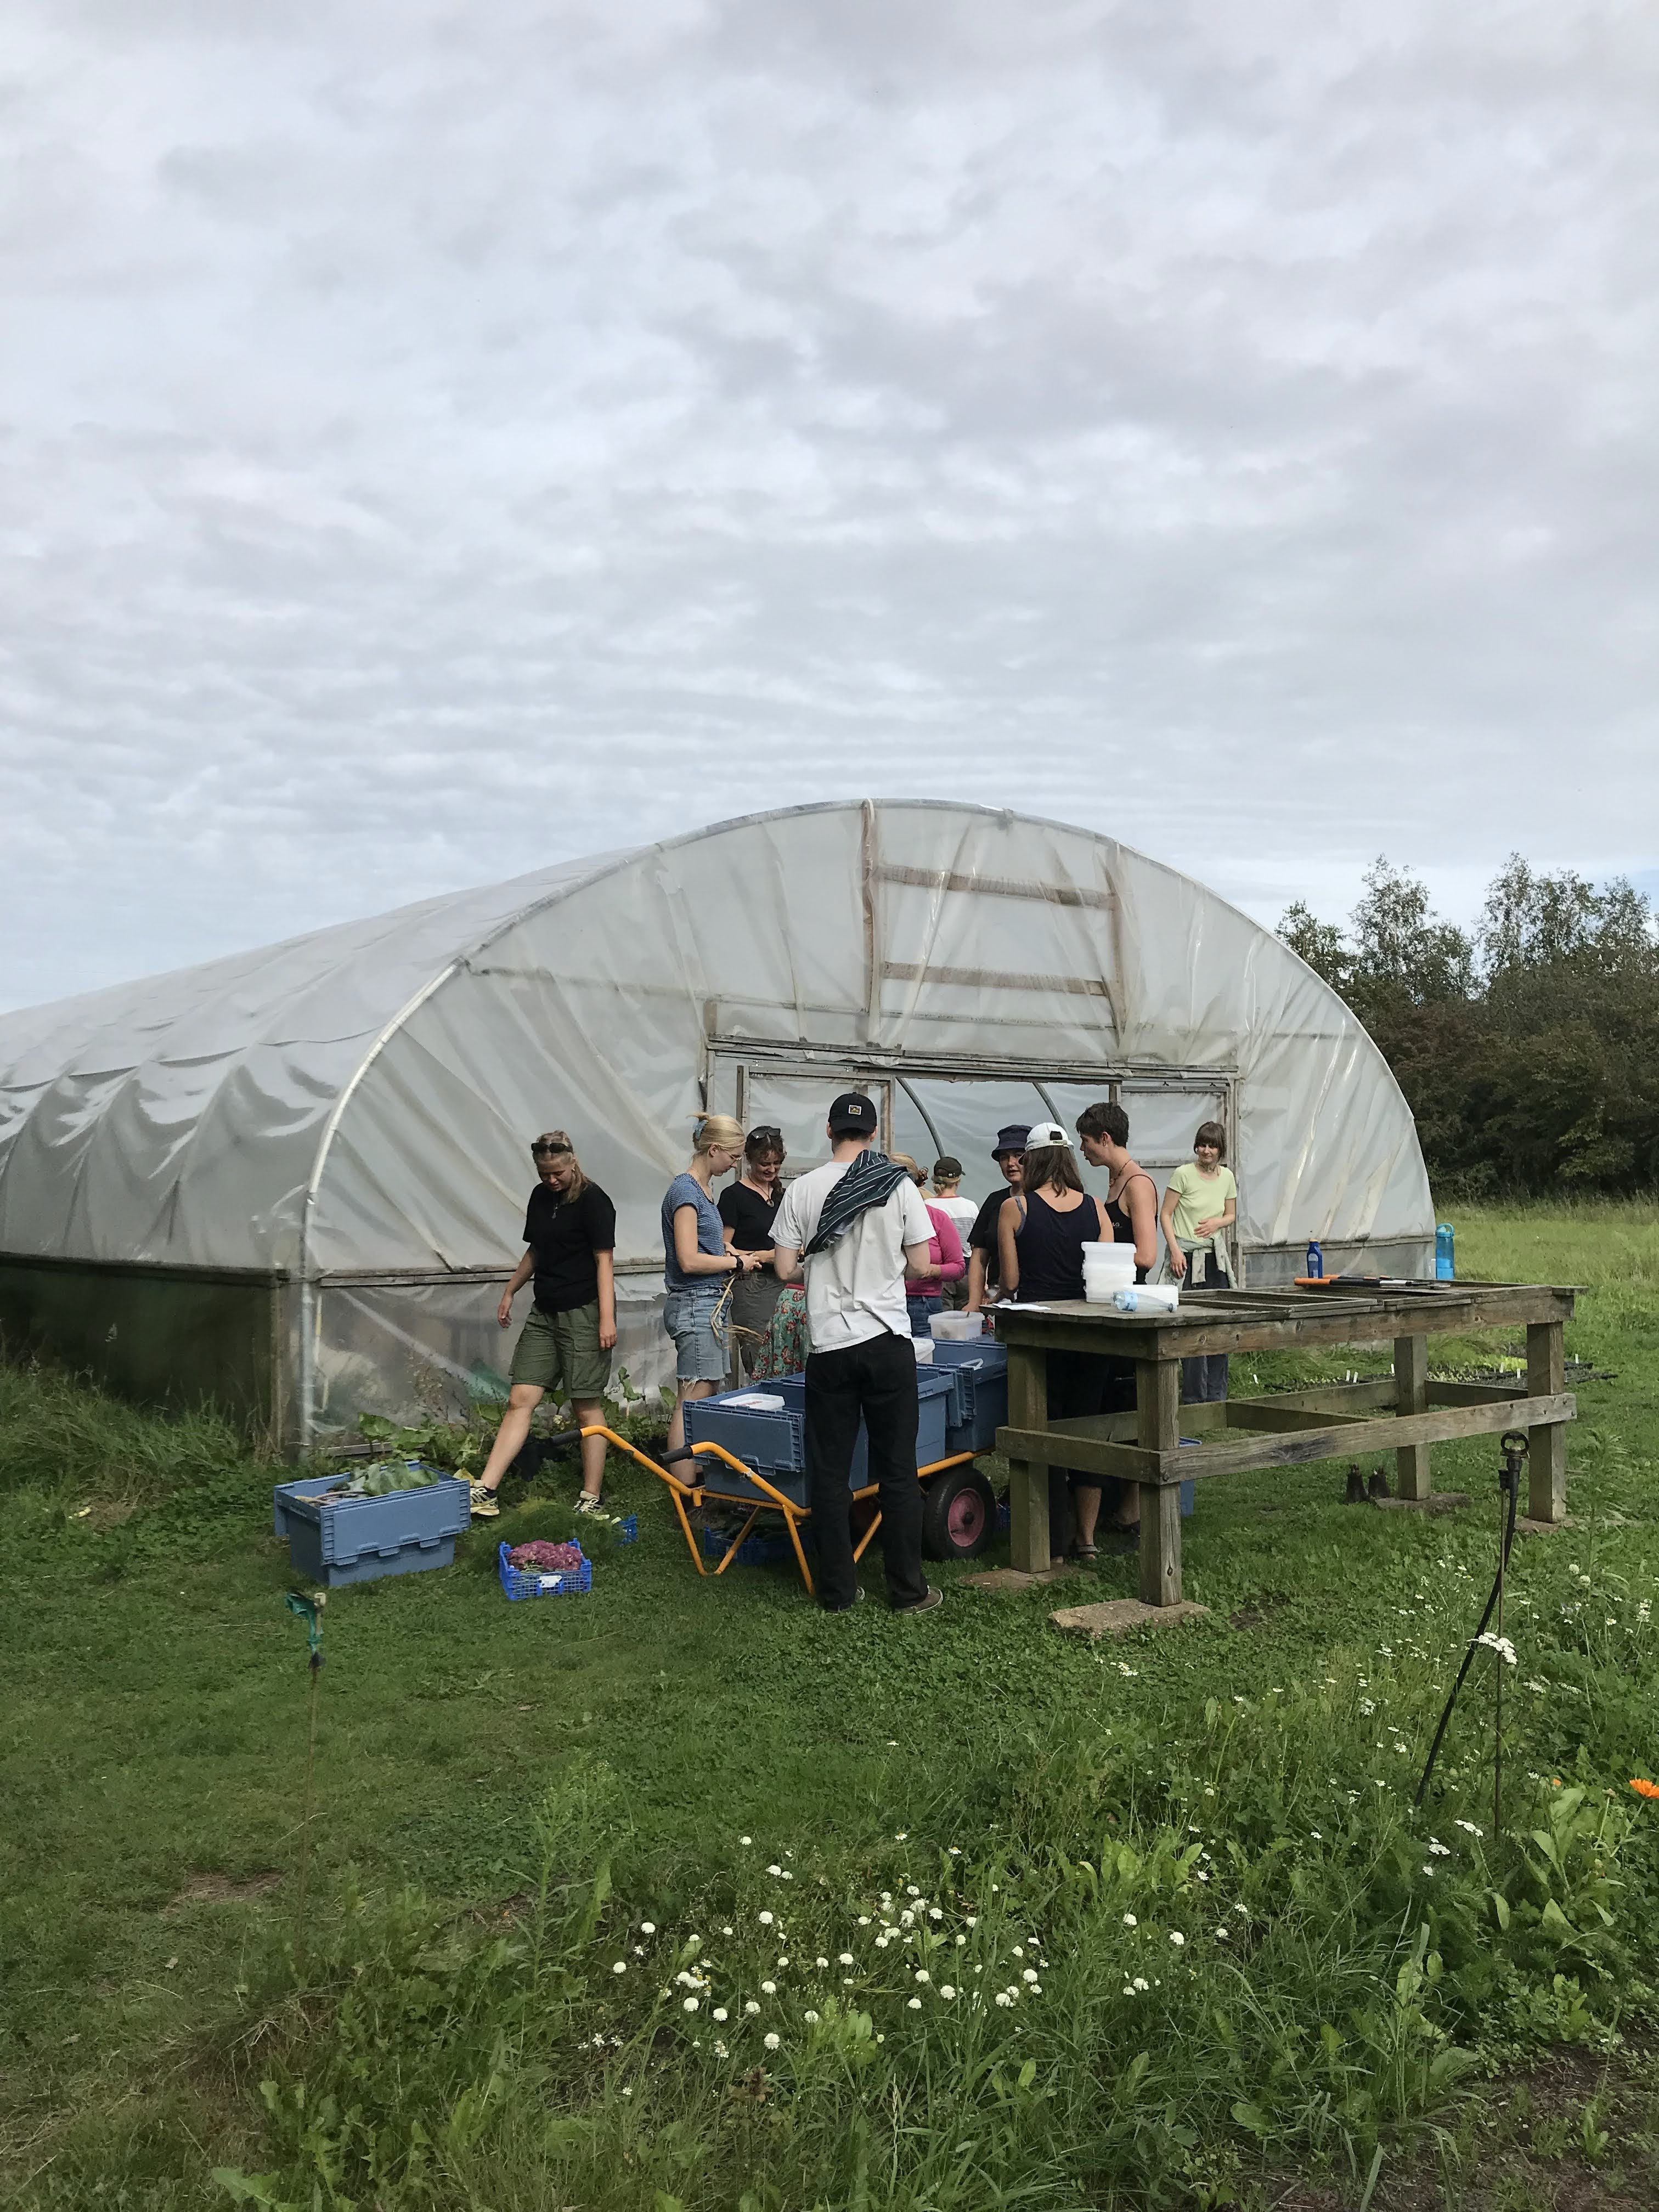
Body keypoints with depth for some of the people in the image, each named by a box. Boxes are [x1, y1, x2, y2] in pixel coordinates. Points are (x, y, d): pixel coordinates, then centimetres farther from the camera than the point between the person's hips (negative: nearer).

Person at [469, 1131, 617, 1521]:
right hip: (545, 1312, 7)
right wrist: (510, 1291, 27)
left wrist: (607, 1318, -19)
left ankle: (591, 1499, 7)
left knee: (587, 1407, -1)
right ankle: (485, 1490, 1)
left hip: (582, 1313, -7)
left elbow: (604, 1260, -13)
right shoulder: (540, 1196, 11)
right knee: (520, 1400, 2)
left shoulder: (592, 1200, -10)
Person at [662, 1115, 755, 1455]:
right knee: (693, 1401, -8)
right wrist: (738, 1263, -8)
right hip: (695, 1305, -10)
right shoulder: (685, 1190, -14)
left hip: (711, 1304, 10)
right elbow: (689, 1261, -20)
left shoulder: (704, 1188, 15)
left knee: (705, 1398, 10)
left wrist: (729, 1256, 9)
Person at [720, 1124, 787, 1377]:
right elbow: (723, 1249, -8)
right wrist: (764, 1256, -18)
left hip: (782, 1284, 6)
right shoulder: (734, 1195, -4)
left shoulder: (781, 1195, 16)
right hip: (751, 1287, -6)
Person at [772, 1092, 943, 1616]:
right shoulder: (899, 1186, -3)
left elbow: (785, 1269, -1)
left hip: (829, 1343, 0)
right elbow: (919, 1263, 1)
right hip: (888, 1341, 0)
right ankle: (907, 1589, 12)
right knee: (897, 1470, 7)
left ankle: (837, 1590, 13)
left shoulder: (803, 1189, -2)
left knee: (830, 1470, 8)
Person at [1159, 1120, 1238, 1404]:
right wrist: (1175, 1249, -16)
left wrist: (1217, 1223, -5)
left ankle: (1217, 1395, 18)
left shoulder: (1227, 1177, 7)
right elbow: (1165, 1214, -6)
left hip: (1216, 1255, 5)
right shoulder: (1184, 1174, -8)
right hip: (1188, 1255, -5)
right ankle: (1194, 1396, 5)